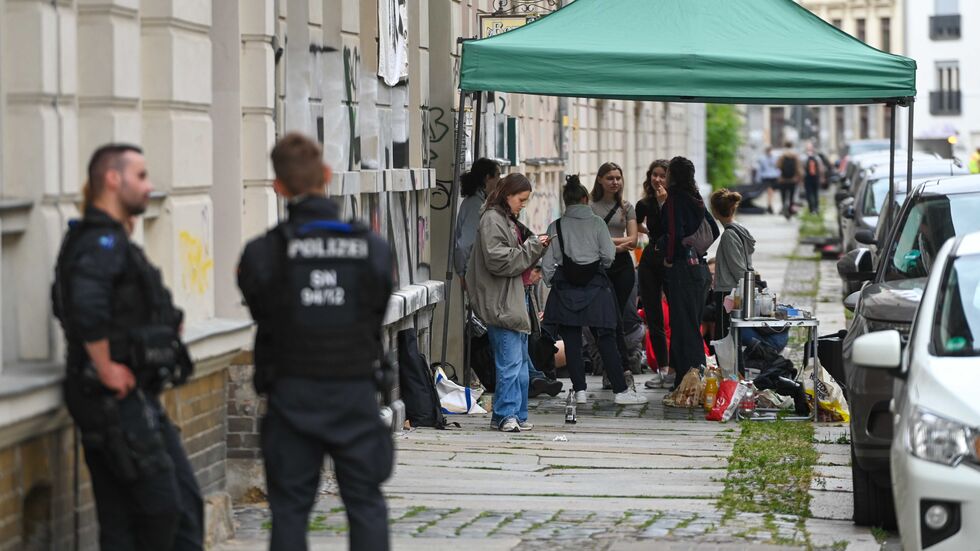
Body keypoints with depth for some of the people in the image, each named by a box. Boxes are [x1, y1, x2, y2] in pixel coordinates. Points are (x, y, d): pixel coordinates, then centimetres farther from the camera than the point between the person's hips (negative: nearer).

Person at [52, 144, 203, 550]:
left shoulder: (114, 240, 17)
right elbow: (87, 307, -33)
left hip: (135, 397, 10)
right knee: (160, 506, -7)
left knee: (185, 501, 11)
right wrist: (106, 368, -24)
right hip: (114, 397, -10)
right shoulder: (102, 242, -16)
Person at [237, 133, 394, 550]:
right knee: (365, 504, 10)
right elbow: (378, 317, 4)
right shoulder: (373, 249, -5)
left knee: (290, 509, 8)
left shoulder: (262, 254, -10)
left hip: (292, 395, -1)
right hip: (355, 391, 1)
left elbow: (261, 316, 2)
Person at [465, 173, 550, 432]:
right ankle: (506, 414, -9)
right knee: (510, 360, -11)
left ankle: (517, 415, 15)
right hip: (500, 302, -10)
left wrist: (536, 246, 8)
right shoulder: (491, 219, -11)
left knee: (521, 361, 11)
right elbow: (498, 260, -20)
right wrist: (532, 248, -13)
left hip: (515, 300, 10)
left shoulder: (509, 220, 20)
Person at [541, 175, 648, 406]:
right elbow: (609, 255, -2)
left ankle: (580, 390, 3)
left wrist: (551, 283, 13)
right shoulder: (597, 223, -1)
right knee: (606, 339, 2)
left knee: (572, 341, 6)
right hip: (595, 285, 0)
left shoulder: (556, 227, 0)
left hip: (565, 288, 0)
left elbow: (548, 263, -1)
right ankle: (620, 390, 1)